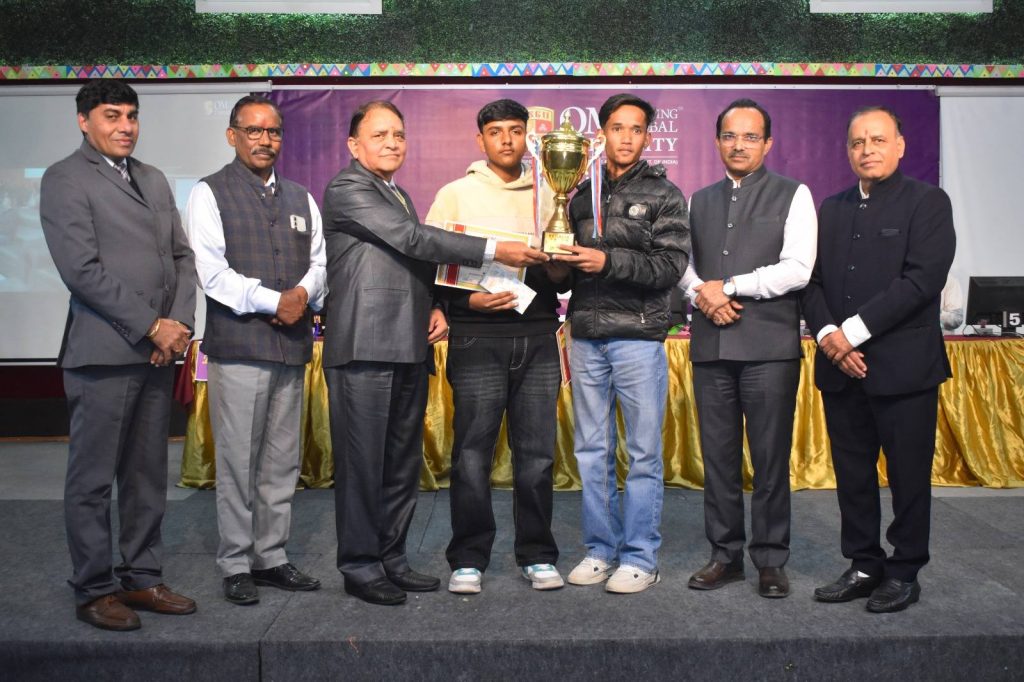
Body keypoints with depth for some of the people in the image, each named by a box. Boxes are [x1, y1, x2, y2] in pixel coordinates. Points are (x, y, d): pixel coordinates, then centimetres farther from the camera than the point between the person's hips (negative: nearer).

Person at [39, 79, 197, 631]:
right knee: (92, 479, 3)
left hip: (158, 350, 6)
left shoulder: (153, 180, 18)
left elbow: (182, 256, 15)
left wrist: (180, 322, -1)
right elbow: (82, 270, -12)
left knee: (148, 475, 11)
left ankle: (142, 578, 22)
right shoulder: (64, 179, -2)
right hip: (104, 352, -6)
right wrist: (152, 327, -12)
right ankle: (94, 590, 15)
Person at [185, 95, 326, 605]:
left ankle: (271, 558, 21)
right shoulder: (210, 194, 2)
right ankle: (235, 565, 12)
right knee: (238, 460, -1)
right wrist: (272, 301, -14)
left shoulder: (300, 198, 18)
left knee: (282, 460, 9)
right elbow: (211, 271, -9)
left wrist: (304, 292, -6)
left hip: (292, 343, 5)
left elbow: (320, 260, 15)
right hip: (238, 343, -5)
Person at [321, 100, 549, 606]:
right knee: (363, 461, -1)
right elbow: (413, 239, -14)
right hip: (364, 349, -8)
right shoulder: (347, 189, -5)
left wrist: (435, 308, 6)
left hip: (408, 349, 8)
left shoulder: (399, 195, 23)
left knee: (403, 463, 12)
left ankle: (391, 559, 22)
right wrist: (495, 251, -15)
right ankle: (360, 565, 11)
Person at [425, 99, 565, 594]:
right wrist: (469, 300, -12)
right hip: (478, 338, -2)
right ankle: (469, 560, 13)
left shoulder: (545, 196, 15)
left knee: (537, 453, 6)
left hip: (537, 336, 3)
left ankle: (536, 555, 19)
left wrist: (559, 271, -5)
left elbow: (565, 270, 18)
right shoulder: (456, 194, 6)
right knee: (472, 453, 0)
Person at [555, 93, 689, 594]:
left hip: (638, 337, -4)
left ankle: (639, 558, 12)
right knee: (592, 451, 9)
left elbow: (672, 266, -8)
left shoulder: (663, 195, 2)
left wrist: (609, 261, -17)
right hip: (587, 337, 4)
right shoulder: (582, 196, 14)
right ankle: (600, 550, 21)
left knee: (643, 454, 1)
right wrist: (562, 264, -6)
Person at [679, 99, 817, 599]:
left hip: (769, 346, -4)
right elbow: (683, 265, 13)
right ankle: (725, 554, 20)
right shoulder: (700, 201, 17)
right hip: (711, 346, 4)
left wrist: (729, 286, -9)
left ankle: (770, 560, 15)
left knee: (770, 458, 1)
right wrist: (701, 295, -7)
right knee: (718, 456, 8)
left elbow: (797, 269, -8)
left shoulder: (793, 195, 3)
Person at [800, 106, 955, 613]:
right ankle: (864, 566, 23)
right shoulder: (832, 209, 15)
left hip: (903, 365, -4)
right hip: (840, 366, 5)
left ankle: (904, 573, 19)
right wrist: (828, 335, -9)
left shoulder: (928, 202, -1)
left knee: (908, 474, 4)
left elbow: (922, 280, -13)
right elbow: (811, 280, 8)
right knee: (852, 472, 10)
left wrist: (853, 332, -16)